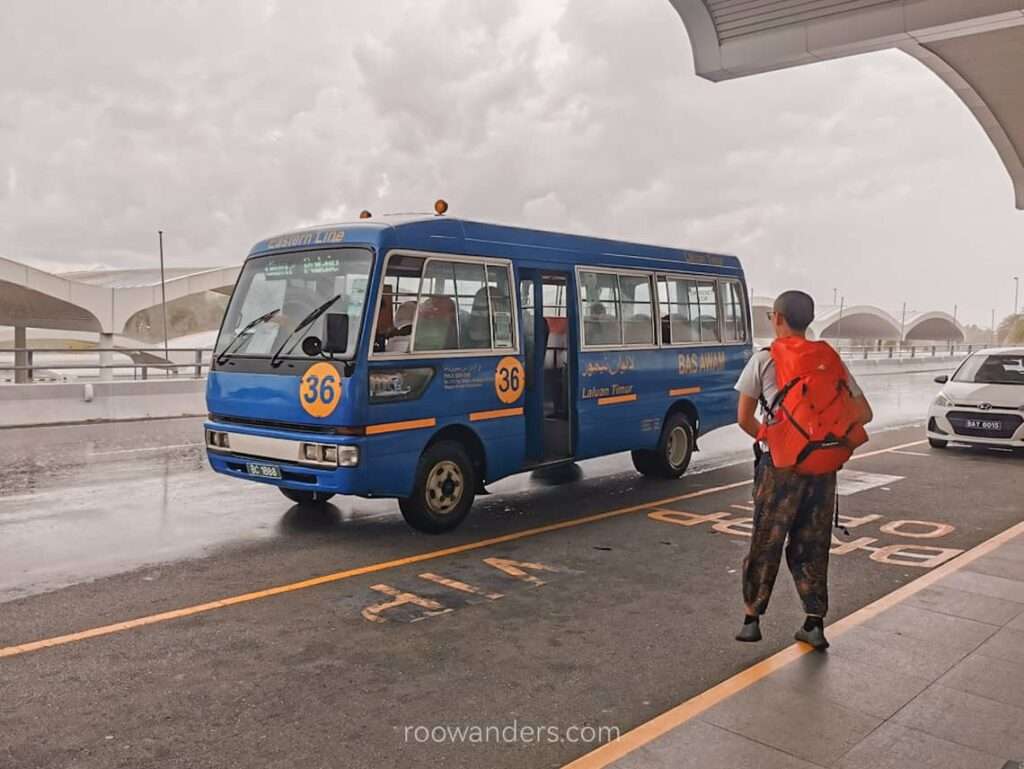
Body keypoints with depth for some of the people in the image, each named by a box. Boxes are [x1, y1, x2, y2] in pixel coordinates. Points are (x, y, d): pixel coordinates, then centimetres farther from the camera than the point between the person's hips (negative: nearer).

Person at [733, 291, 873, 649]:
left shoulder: (764, 360, -3)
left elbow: (744, 418, -2)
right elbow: (863, 413, 6)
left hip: (779, 464, -3)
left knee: (765, 543, 8)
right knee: (811, 546, 13)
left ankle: (752, 618, 15)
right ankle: (815, 625, 14)